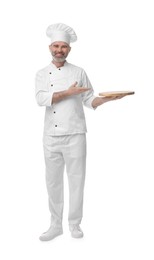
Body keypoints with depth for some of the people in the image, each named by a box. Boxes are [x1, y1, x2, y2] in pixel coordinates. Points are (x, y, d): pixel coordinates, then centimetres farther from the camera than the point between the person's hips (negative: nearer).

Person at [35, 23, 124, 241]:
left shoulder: (79, 72, 6)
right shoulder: (42, 74, 8)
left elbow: (89, 101, 6)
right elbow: (41, 99, -10)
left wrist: (107, 98, -12)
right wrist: (68, 93, -16)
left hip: (75, 134, -1)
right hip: (51, 136, 2)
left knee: (76, 179, 2)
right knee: (53, 181, 8)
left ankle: (75, 224, 19)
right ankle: (56, 225, 23)